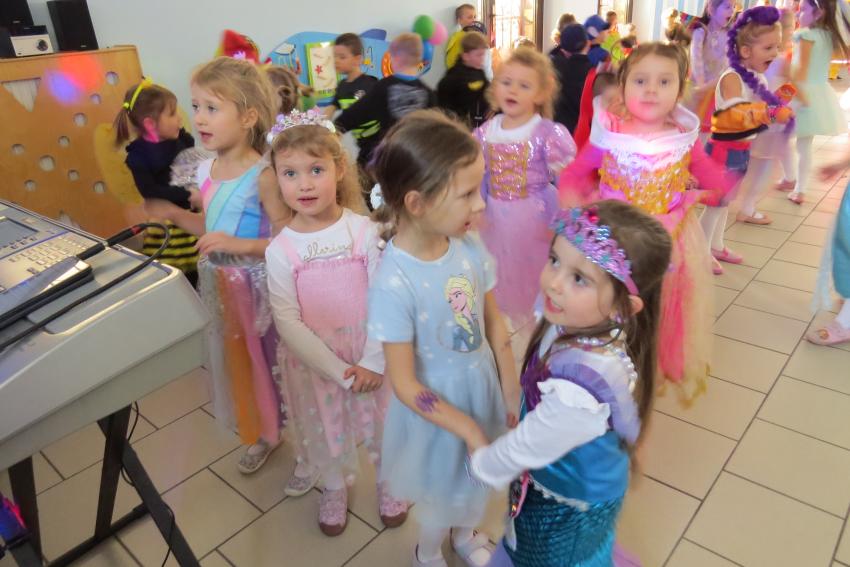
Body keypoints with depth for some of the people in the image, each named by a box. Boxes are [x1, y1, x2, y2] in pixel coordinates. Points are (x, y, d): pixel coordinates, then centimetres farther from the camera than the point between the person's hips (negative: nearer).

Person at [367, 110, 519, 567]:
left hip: (483, 388, 5)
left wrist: (513, 397, -2)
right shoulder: (395, 282, -31)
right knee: (444, 495, 23)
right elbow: (404, 384, -23)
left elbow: (495, 326, -3)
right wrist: (470, 429, -21)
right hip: (437, 408, -4)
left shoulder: (470, 244, -15)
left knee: (479, 481, 29)